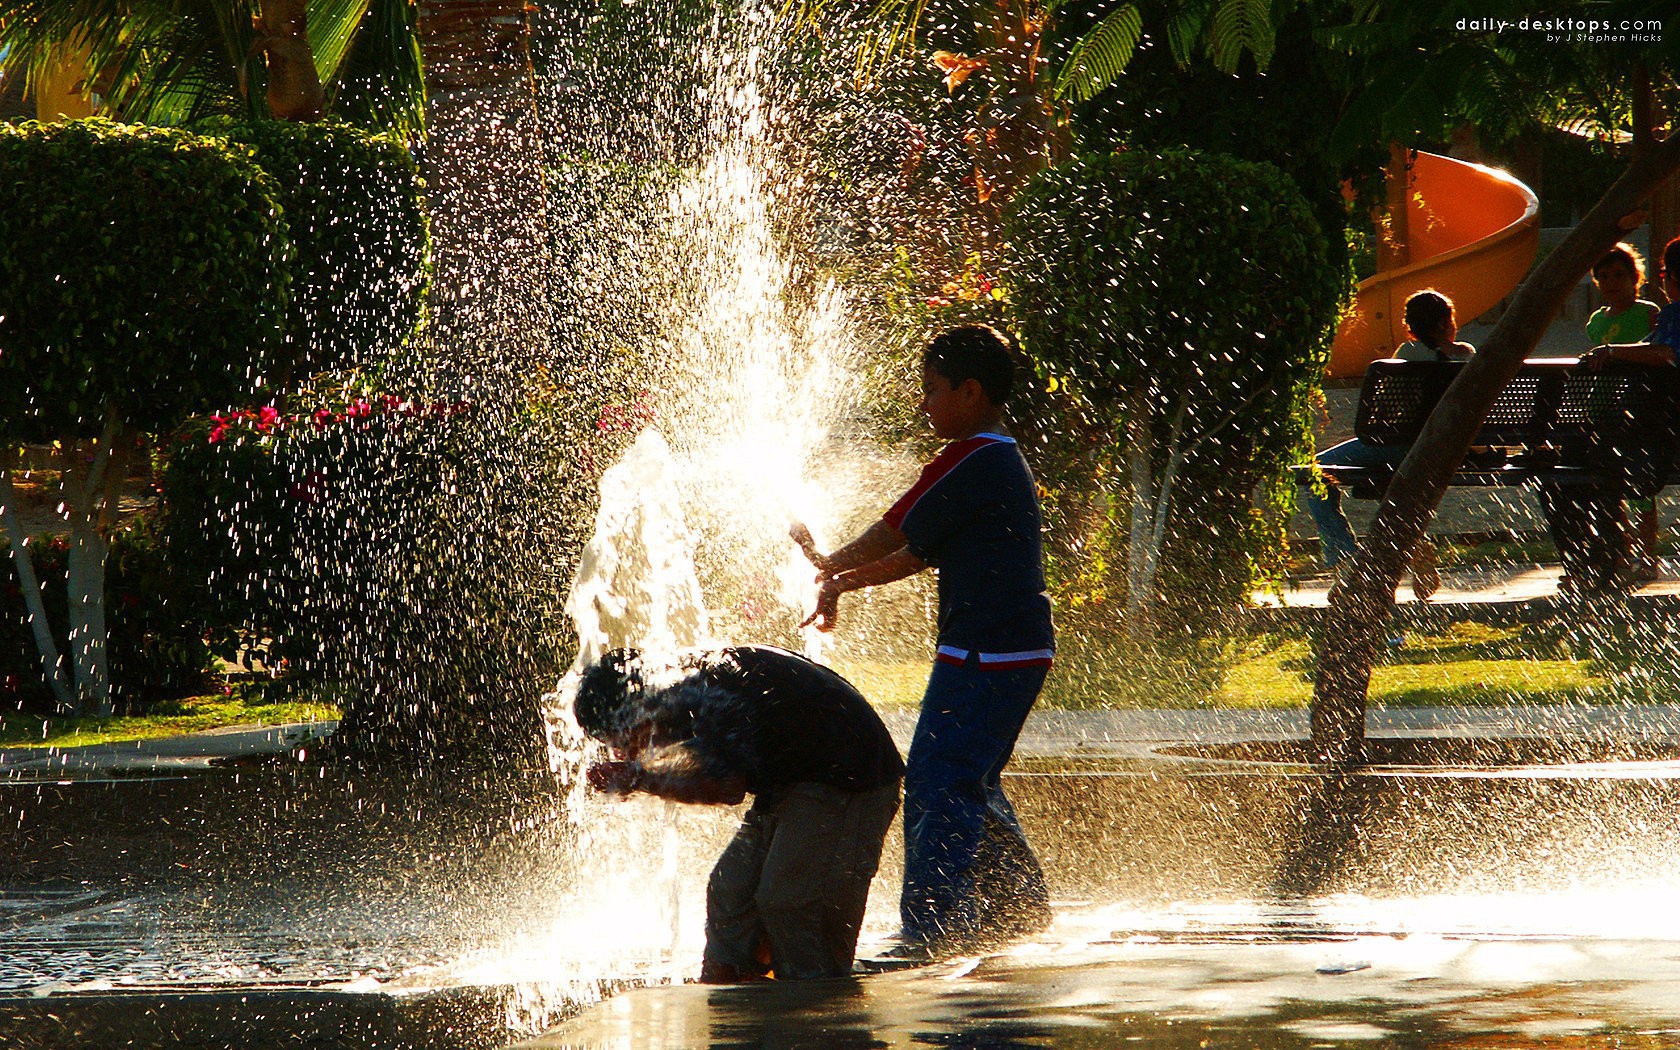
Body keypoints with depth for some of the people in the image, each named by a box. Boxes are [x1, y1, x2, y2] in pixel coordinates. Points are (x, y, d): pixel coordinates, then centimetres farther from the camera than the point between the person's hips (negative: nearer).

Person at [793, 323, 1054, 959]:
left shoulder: (969, 462, -14)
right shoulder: (1007, 463, 18)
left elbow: (893, 536, -9)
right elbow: (919, 555, 21)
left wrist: (829, 567, 9)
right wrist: (840, 583, 18)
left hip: (982, 657, -10)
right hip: (1020, 651, 10)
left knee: (938, 789, -10)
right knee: (972, 787, 20)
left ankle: (930, 928, -13)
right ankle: (1018, 907, 27)